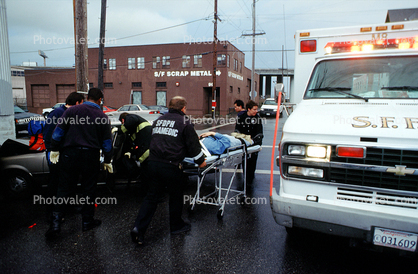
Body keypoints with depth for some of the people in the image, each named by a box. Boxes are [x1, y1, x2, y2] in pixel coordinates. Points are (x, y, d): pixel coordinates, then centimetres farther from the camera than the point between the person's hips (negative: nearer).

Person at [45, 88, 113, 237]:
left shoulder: (72, 110, 1)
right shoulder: (102, 117, 0)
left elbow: (59, 131, 0)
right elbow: (106, 141, 4)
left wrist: (54, 149, 9)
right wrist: (107, 161, 12)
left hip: (70, 154, 1)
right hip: (91, 156, -1)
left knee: (64, 188, 9)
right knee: (89, 189, 10)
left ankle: (56, 221, 5)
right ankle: (87, 221, 19)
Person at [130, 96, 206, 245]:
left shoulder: (158, 120, 14)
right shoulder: (184, 123, -4)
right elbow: (193, 145, -3)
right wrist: (200, 161, 11)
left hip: (154, 163, 6)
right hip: (171, 166, -5)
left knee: (151, 196, 14)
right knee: (176, 197, 13)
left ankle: (139, 228, 8)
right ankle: (177, 226, 30)